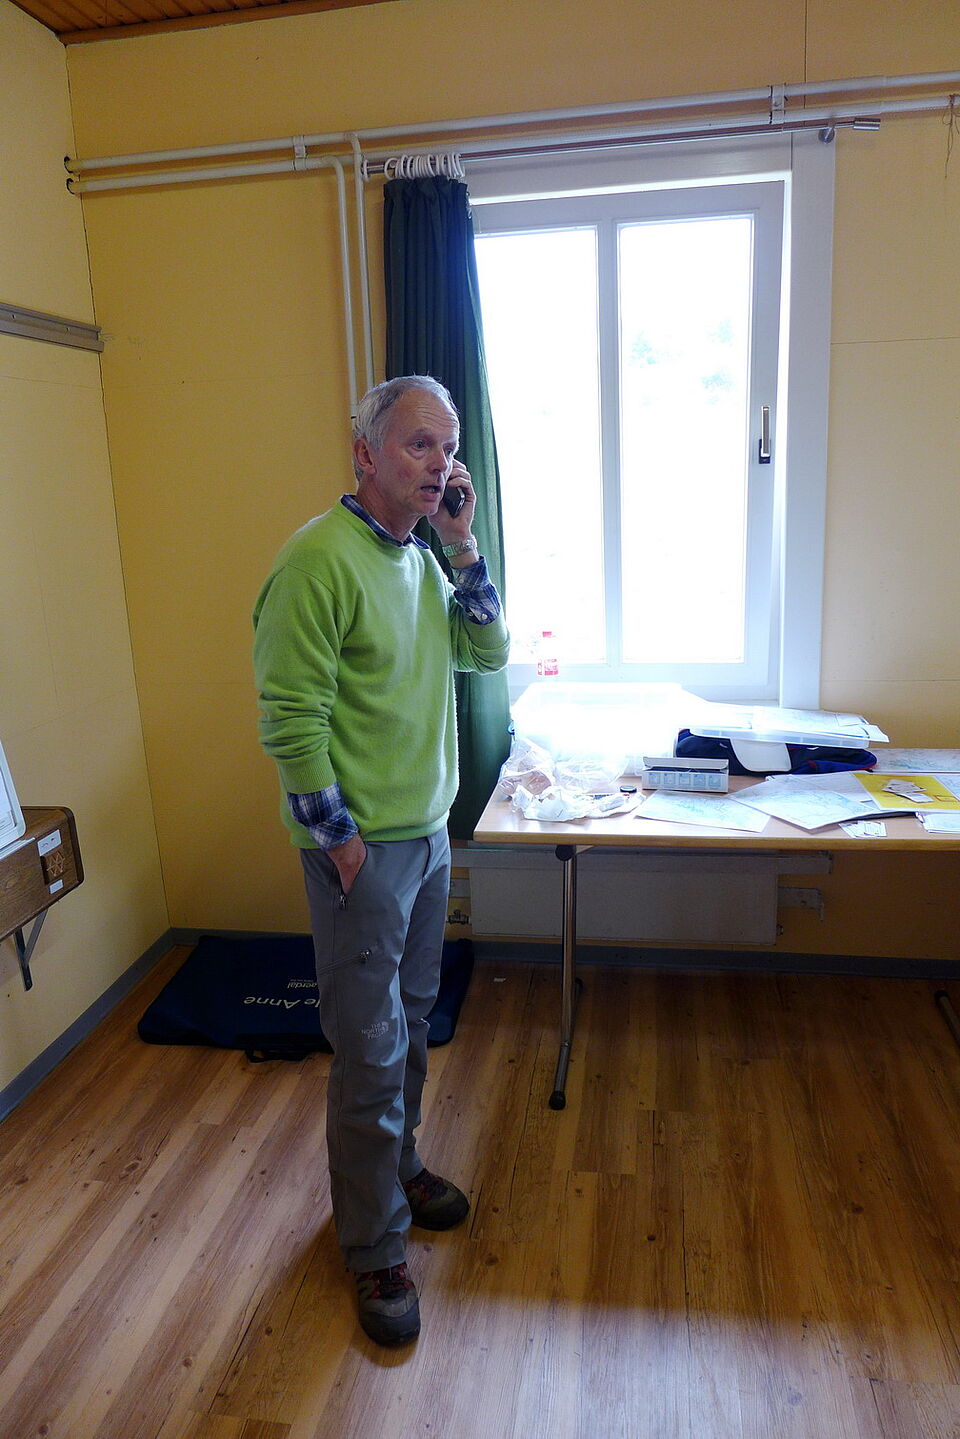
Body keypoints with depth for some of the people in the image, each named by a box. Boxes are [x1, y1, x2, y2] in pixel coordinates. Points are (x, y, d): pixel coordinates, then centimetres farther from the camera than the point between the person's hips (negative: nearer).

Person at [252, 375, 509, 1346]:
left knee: (412, 1023, 22)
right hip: (361, 847, -8)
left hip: (429, 832, 8)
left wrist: (462, 545, -3)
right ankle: (375, 1249, 25)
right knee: (372, 1053, 5)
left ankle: (397, 1168, 44)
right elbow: (290, 716, -20)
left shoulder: (421, 557, 8)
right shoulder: (320, 559, -19)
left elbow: (487, 654, 6)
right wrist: (341, 837, -17)